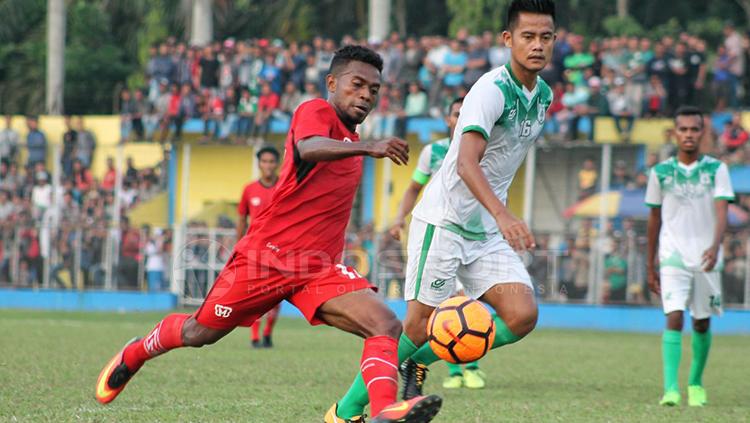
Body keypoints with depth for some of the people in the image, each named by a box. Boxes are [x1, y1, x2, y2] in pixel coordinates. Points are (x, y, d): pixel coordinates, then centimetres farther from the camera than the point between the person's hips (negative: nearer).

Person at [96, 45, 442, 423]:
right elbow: (308, 148, -36)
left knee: (387, 326, -19)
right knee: (199, 333, 10)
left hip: (319, 269, 7)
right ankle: (132, 356, 41)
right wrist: (368, 147, -50)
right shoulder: (317, 112, -9)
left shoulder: (350, 137, 17)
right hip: (268, 254, -6)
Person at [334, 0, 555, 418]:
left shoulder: (544, 95, 6)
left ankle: (420, 362, 9)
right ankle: (348, 410, 8)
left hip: (488, 230, 7)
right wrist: (503, 215, -49)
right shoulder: (492, 90, -20)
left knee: (522, 316, -9)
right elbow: (466, 163, -34)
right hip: (443, 221, -7)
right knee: (420, 326, -8)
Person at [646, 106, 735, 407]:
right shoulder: (661, 172, 4)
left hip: (706, 258, 1)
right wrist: (651, 266, 12)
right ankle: (670, 388, -19)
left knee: (702, 323, 10)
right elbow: (654, 219, 12)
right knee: (674, 318, -15)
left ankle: (696, 383, 29)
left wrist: (715, 246, -29)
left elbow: (721, 212, -10)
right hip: (673, 257, -1)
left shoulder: (716, 169, 0)